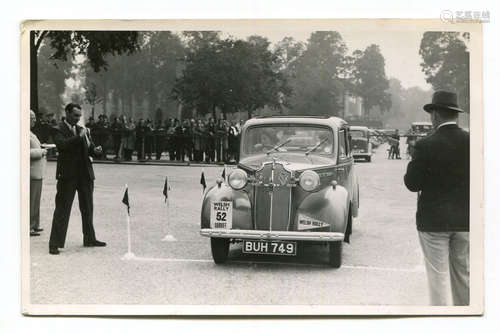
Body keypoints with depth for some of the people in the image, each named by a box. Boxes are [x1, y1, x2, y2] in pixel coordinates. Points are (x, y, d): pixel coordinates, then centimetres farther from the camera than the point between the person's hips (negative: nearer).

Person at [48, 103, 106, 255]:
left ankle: (89, 239, 27)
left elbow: (90, 148, 13)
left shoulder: (82, 130, 13)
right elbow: (62, 144, -23)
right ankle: (55, 244, -3)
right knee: (62, 209, -5)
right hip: (68, 175, -6)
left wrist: (96, 150, -8)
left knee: (87, 208, 15)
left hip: (85, 174, 6)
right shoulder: (58, 130, -5)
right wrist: (79, 136, -24)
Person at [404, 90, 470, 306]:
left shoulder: (426, 145, -14)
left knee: (438, 276, 3)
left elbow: (412, 184, -10)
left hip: (434, 220, -4)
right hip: (465, 220, 4)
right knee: (463, 274, 16)